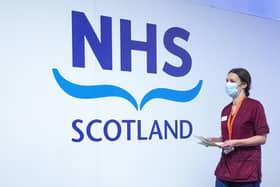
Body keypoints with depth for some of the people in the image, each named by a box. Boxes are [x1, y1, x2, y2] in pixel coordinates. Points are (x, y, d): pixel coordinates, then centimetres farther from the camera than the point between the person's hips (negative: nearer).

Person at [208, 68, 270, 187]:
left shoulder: (254, 106, -8)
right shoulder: (225, 110, 12)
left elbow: (262, 138, -11)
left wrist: (235, 143, -19)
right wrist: (213, 140, 3)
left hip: (247, 172, -6)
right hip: (225, 170, 6)